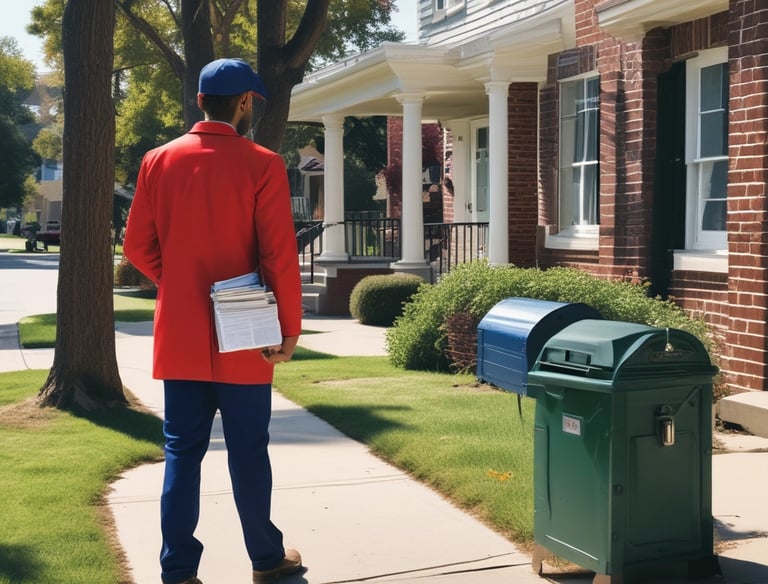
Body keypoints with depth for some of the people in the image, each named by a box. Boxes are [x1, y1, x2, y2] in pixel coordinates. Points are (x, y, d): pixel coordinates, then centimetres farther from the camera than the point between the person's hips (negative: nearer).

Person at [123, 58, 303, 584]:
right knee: (248, 451, 8)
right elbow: (280, 256, -12)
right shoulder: (262, 165, -10)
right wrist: (290, 329, -3)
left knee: (183, 450, 8)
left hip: (179, 335, 3)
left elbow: (138, 246, 6)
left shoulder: (159, 161, 2)